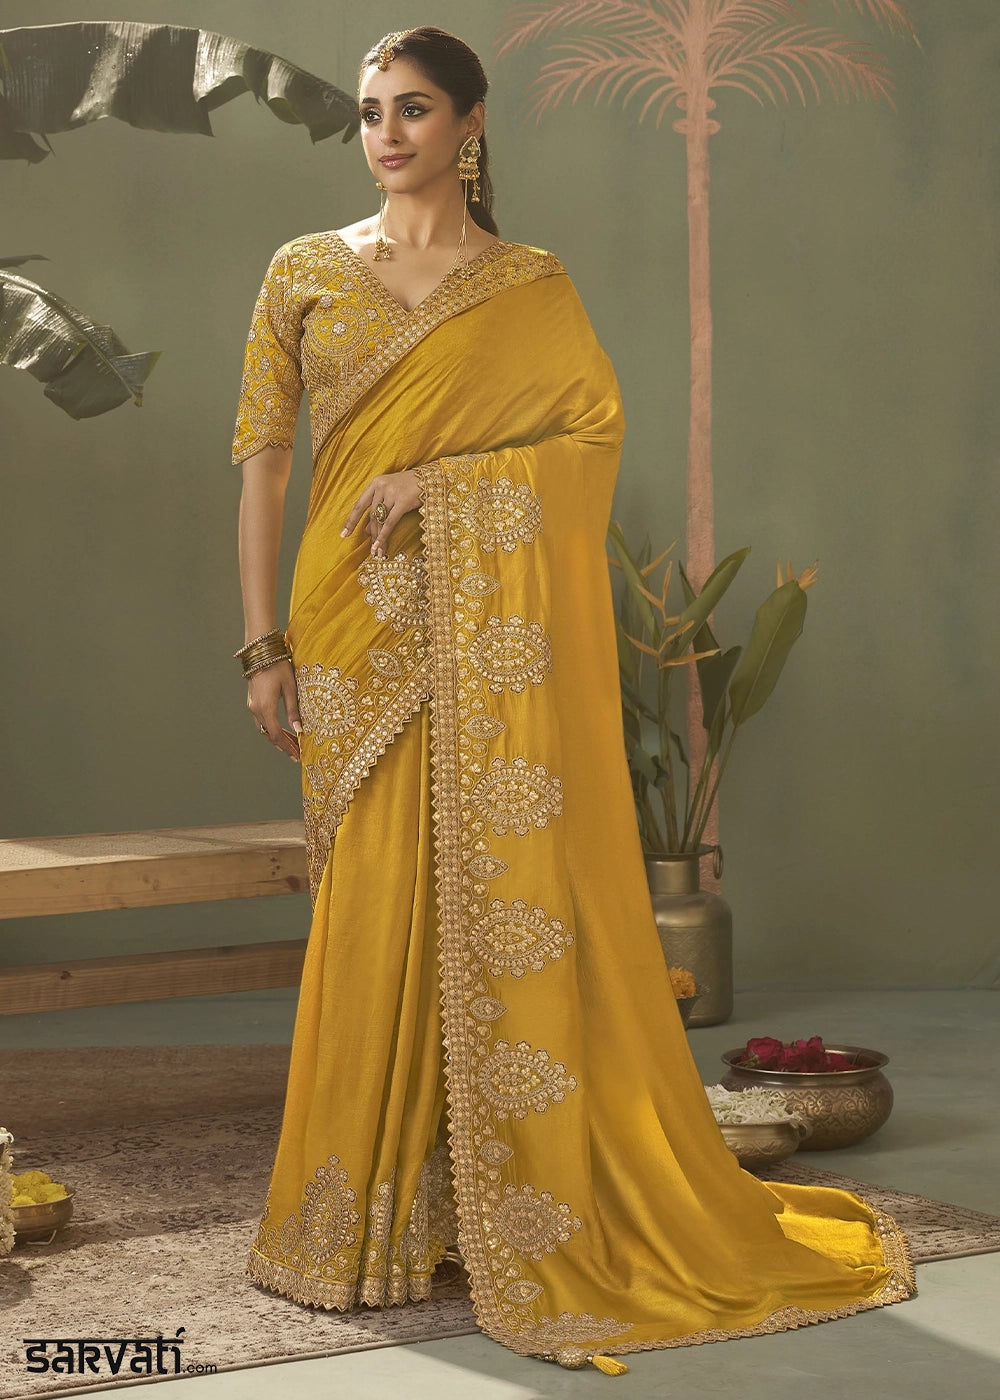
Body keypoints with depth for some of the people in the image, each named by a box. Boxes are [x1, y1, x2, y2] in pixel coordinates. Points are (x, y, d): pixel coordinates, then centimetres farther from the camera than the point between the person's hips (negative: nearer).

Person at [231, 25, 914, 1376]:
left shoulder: (531, 288, 5)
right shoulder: (305, 273, 9)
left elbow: (599, 428, -1)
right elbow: (262, 456, 6)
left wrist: (440, 479, -13)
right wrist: (264, 643, -1)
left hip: (492, 639, -1)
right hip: (358, 636, 2)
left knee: (509, 897, -4)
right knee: (374, 911, 2)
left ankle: (542, 1209, 7)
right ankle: (372, 1213, 13)